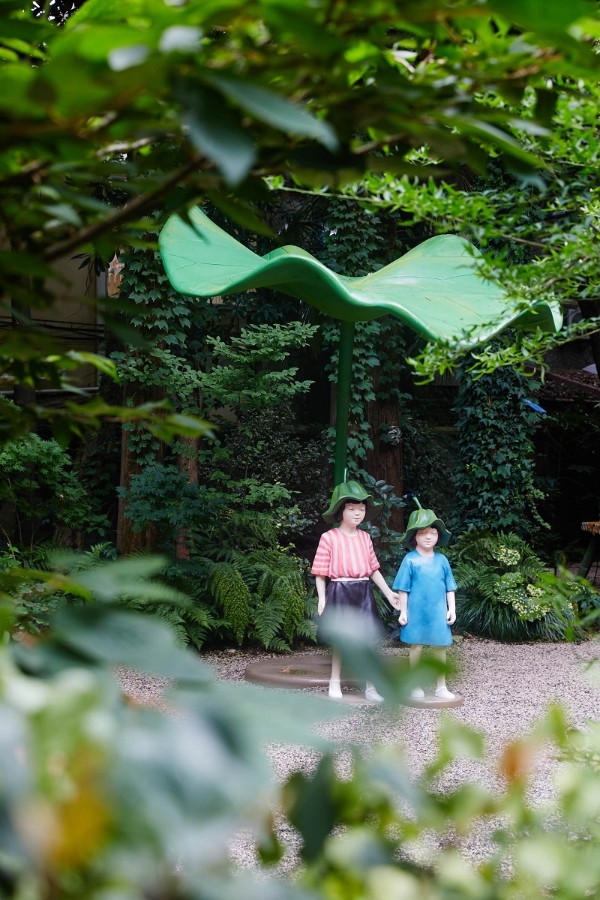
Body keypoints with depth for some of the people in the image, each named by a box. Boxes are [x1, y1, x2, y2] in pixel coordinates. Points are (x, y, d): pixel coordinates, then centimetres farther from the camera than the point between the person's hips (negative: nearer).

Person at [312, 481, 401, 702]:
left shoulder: (365, 537, 9)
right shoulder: (329, 538, -6)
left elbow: (373, 569, 14)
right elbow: (320, 573, -6)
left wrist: (388, 593, 12)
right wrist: (322, 598, -13)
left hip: (363, 592, 4)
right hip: (340, 592, -4)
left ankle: (370, 686, 10)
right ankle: (335, 682, 20)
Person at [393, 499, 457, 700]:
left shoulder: (442, 560, 2)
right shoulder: (410, 560, -7)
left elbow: (449, 588, 9)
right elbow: (403, 589, -3)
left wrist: (452, 609, 4)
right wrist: (403, 611, -5)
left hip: (438, 613, 3)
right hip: (417, 612, -3)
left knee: (440, 647, 7)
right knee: (416, 646, 6)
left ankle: (441, 687, 18)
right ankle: (415, 686, 17)